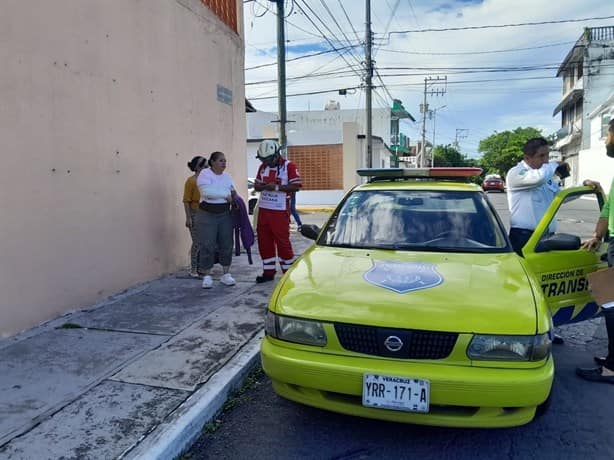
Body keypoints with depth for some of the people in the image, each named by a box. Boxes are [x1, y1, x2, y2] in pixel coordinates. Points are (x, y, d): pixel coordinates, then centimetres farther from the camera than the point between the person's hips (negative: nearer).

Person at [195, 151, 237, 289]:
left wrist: (233, 194, -1)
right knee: (207, 246, -3)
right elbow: (207, 192, -22)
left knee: (226, 245, 6)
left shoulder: (227, 176, 12)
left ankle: (226, 275, 17)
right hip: (207, 215, -5)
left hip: (225, 215, 5)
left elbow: (232, 191, 22)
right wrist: (226, 195, -17)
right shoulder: (205, 174, -7)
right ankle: (207, 277, 7)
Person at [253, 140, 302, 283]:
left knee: (282, 241, -2)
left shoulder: (289, 166, -7)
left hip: (280, 211, -6)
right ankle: (268, 272, 21)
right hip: (263, 209, 6)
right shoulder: (263, 167, 12)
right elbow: (256, 185, 13)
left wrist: (277, 187, -21)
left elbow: (296, 186, -14)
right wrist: (265, 186, -9)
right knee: (264, 242, 9)